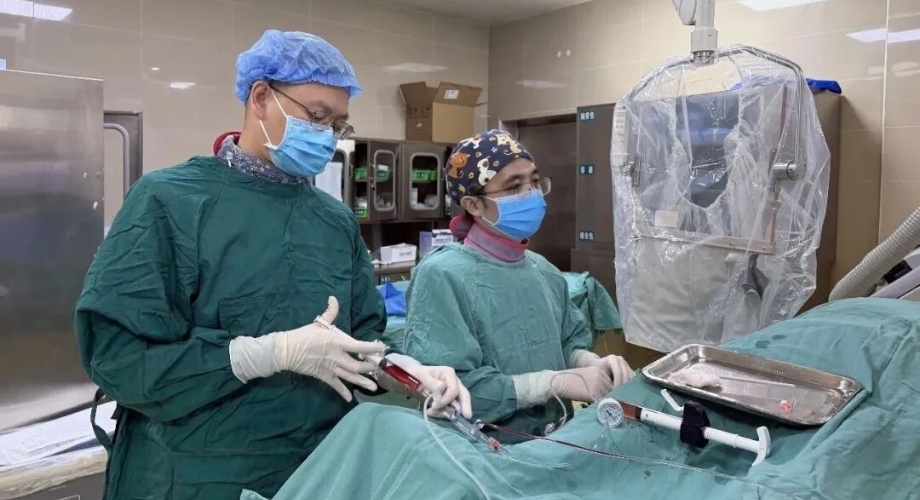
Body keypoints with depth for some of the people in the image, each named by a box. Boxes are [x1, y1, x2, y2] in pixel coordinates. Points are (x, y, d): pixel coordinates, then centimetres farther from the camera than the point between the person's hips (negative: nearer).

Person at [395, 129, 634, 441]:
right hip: (484, 450, -7)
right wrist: (553, 382, -21)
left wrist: (592, 363, -4)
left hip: (557, 440, 7)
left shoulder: (544, 270, 9)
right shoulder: (443, 276, -16)